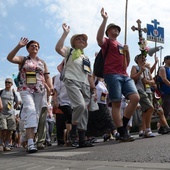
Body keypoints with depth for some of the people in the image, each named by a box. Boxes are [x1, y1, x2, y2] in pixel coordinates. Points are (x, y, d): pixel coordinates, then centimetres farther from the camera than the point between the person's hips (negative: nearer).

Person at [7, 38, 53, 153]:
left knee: (36, 114, 2)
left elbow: (47, 77, 13)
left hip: (40, 90, 4)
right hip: (26, 89, -4)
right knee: (30, 111, -23)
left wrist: (51, 87, -4)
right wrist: (19, 46, -16)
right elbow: (10, 58, -7)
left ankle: (31, 140, 9)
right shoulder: (23, 59, 10)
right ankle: (30, 143, -31)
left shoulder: (42, 62, 18)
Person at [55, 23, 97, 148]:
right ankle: (73, 128, -6)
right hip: (72, 82, -6)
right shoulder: (70, 52, 9)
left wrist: (93, 89, 13)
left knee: (84, 110, 0)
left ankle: (82, 139, 2)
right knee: (81, 105, -28)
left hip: (85, 85, 6)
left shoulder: (87, 58, 26)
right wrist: (65, 33, -12)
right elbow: (58, 48, -13)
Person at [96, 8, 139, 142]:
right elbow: (99, 38, -17)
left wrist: (127, 51, 10)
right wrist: (105, 19, -16)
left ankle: (123, 126, 3)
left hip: (125, 75, 7)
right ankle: (122, 133, -3)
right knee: (116, 104, -7)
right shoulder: (106, 42, 9)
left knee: (135, 98, -9)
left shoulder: (121, 45, 29)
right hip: (112, 75, -7)